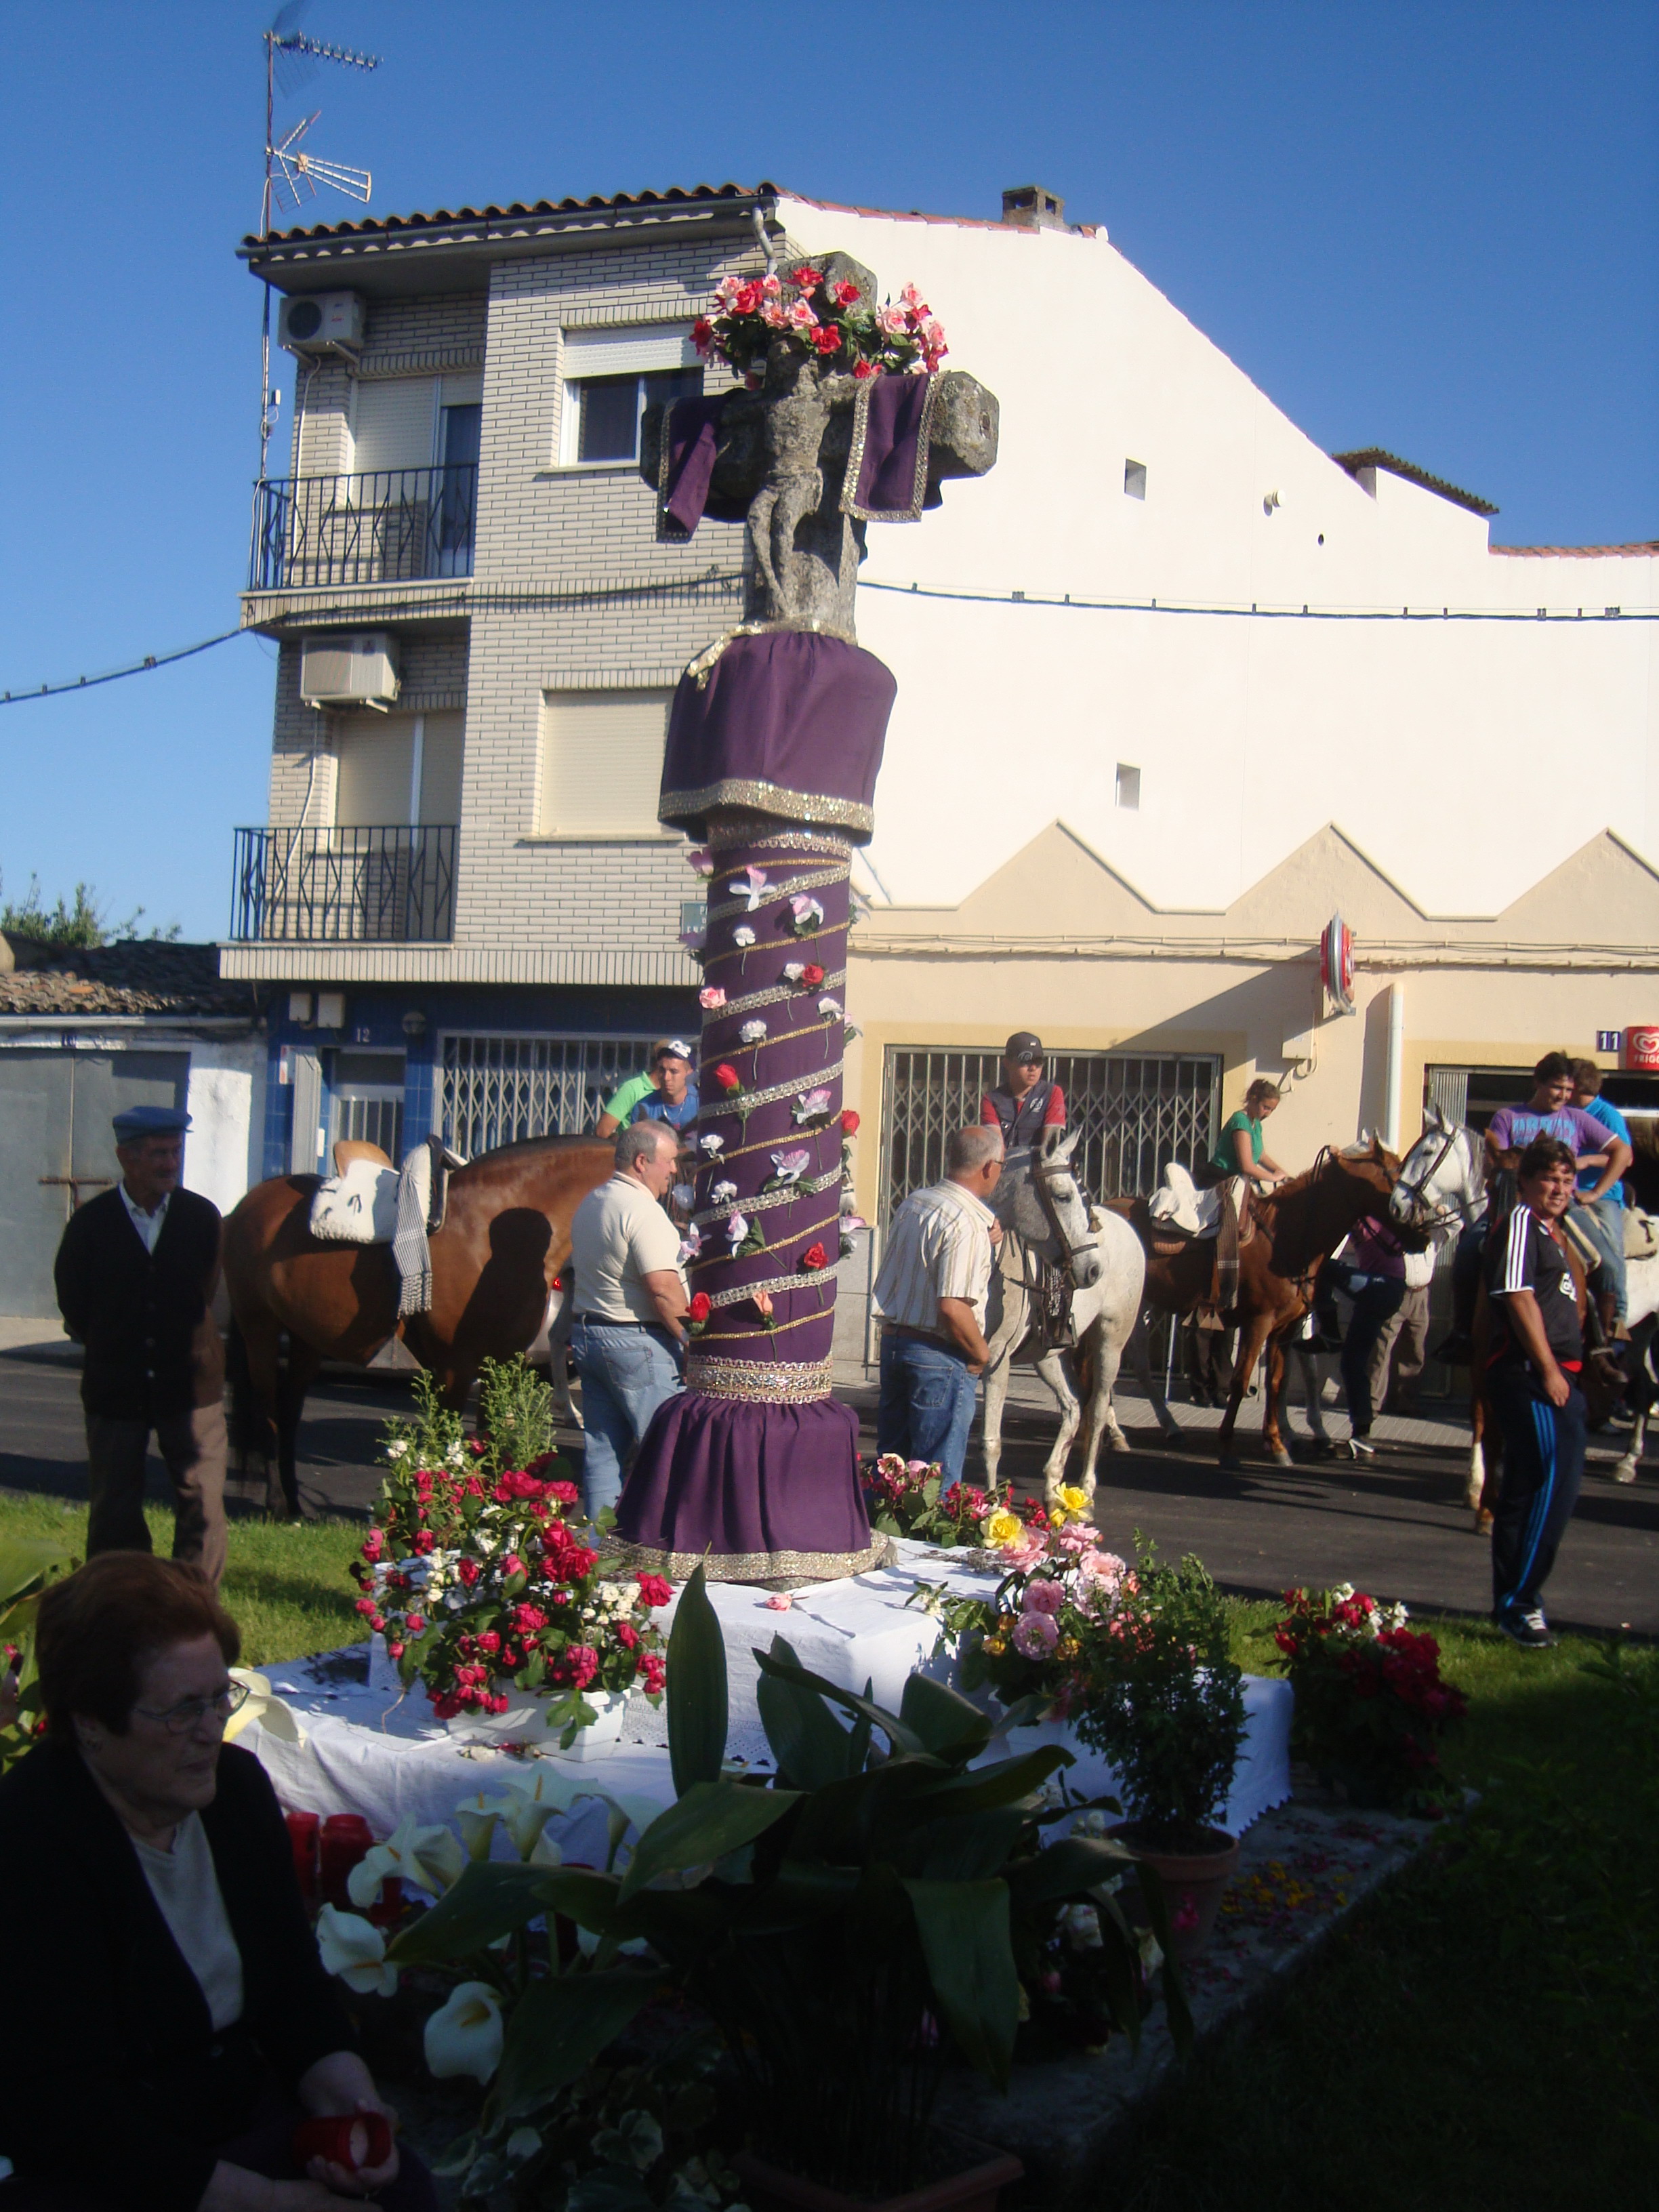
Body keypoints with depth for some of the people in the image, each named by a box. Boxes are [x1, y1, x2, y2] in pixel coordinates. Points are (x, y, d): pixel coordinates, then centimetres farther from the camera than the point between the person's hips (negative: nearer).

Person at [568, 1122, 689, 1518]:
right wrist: (693, 1341, -16)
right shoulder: (642, 1210, -17)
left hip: (586, 1336, 9)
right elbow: (663, 1288, -23)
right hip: (637, 1342, -9)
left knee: (602, 1449, 11)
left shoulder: (589, 1203, 13)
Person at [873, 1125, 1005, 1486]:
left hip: (893, 1341, 8)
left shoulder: (913, 1202, 6)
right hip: (940, 1356, -8)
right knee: (938, 1475, 1)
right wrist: (982, 1353, -9)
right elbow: (953, 1307, -26)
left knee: (890, 1457, 17)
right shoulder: (967, 1224, -19)